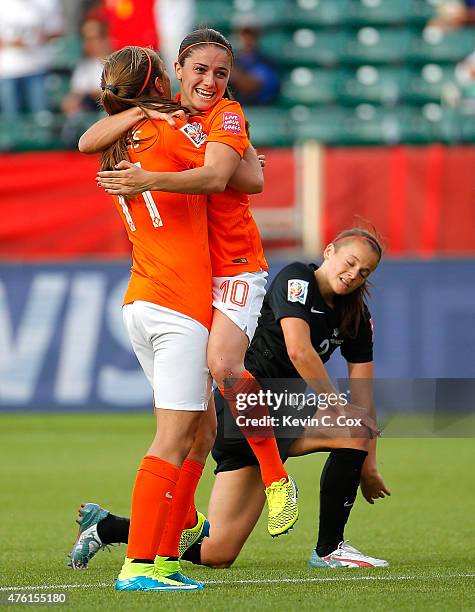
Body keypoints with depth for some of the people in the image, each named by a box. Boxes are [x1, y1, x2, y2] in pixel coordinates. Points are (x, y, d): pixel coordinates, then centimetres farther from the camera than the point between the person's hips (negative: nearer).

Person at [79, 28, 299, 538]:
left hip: (234, 267, -5)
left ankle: (277, 480, -12)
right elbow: (88, 142, 0)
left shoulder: (226, 115, -7)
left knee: (223, 364, -26)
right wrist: (141, 112, -14)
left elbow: (215, 177, -26)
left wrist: (150, 181, -41)